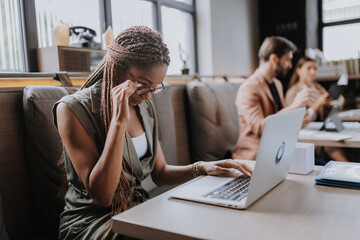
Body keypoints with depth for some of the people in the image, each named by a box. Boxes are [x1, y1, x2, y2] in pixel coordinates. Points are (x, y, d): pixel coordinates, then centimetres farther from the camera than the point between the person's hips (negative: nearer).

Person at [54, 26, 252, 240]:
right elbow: (101, 195, -22)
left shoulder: (145, 107, 5)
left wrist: (201, 168, -6)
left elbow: (160, 173, 11)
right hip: (91, 220, -5)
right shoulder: (73, 109, -14)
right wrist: (119, 121, -27)